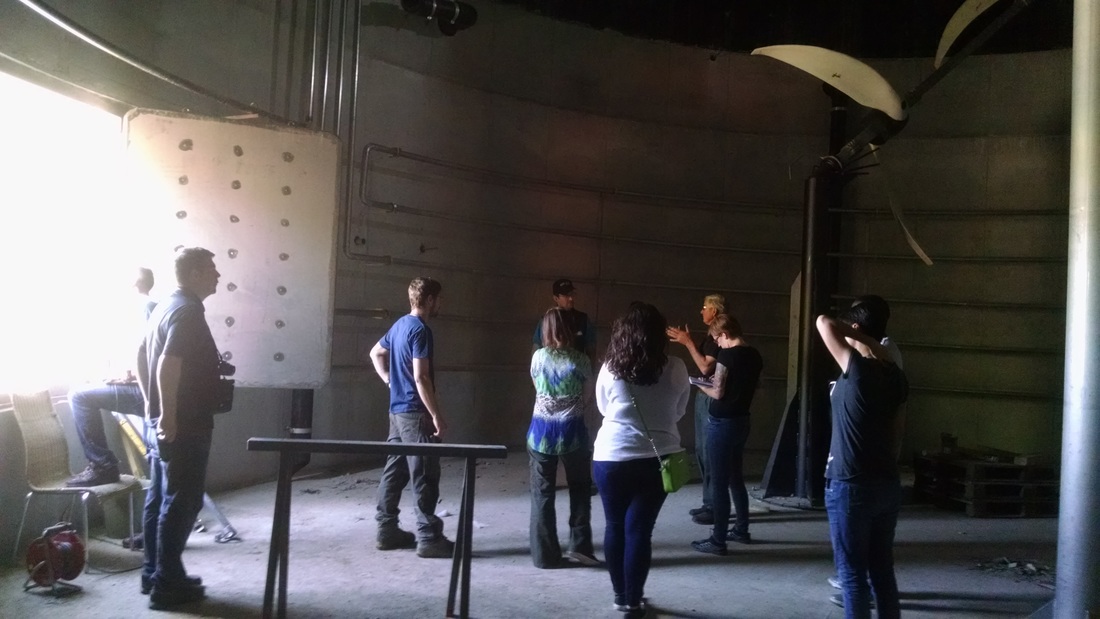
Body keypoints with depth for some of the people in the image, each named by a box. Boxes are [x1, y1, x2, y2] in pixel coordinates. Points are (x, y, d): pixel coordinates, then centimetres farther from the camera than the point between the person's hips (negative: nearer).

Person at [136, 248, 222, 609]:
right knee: (181, 502, -3)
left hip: (159, 422, 10)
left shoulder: (165, 307, 14)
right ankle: (167, 584, 4)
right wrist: (168, 415, -24)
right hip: (181, 425, -10)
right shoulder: (188, 311, -17)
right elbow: (168, 364, -27)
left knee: (158, 497, 15)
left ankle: (153, 574, 24)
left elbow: (143, 356, 22)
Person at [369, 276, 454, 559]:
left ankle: (387, 530, 20)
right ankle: (428, 538, 0)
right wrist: (437, 416, -19)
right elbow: (420, 378, -22)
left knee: (394, 471, 13)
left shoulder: (400, 325, 12)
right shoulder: (420, 330, -17)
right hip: (415, 413, -9)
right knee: (425, 477, -4)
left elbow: (376, 353, 26)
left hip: (397, 410, 10)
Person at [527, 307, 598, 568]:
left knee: (542, 493, 8)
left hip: (542, 430, 1)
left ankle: (545, 554, 12)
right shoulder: (580, 360, -7)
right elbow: (587, 395, 5)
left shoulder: (538, 357, -3)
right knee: (580, 487, 17)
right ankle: (579, 545, 14)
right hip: (571, 430, -1)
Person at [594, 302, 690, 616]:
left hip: (612, 457, 0)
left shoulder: (610, 369, -7)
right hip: (657, 459, 0)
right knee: (639, 529, 7)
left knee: (615, 526, 15)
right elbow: (678, 413, 7)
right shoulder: (675, 369, -7)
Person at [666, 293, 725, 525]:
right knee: (702, 451, 14)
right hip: (704, 395, 10)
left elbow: (706, 367, -21)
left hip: (712, 398, -10)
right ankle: (709, 502, 22)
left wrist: (688, 343, -16)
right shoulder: (710, 334, 15)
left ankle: (715, 507, -3)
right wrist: (687, 341, 11)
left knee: (711, 452, -8)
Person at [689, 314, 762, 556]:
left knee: (719, 482, -2)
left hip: (722, 423, -8)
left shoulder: (727, 356, -18)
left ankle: (718, 540, 4)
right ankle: (741, 529, 29)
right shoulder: (755, 356, 6)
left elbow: (718, 393, -17)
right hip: (741, 421, 8)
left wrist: (700, 385, 1)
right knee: (736, 478, 20)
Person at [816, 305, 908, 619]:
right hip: (887, 484, 7)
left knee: (852, 573, 3)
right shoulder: (894, 375, 6)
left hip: (850, 486, -7)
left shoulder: (858, 369, -16)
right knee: (882, 569, 16)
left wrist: (866, 340, -8)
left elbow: (824, 322, -15)